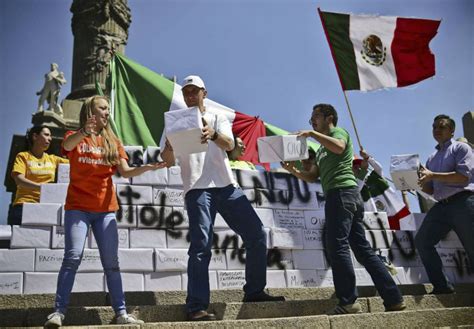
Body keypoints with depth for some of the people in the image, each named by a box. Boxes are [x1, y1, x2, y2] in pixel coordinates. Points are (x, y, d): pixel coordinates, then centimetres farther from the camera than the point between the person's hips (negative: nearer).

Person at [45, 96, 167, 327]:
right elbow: (67, 145, -21)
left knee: (111, 262, 2)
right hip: (78, 207, -3)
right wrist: (84, 132, -43)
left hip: (105, 209, 3)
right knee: (73, 257, -12)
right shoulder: (75, 137, 5)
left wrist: (147, 167, -17)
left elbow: (125, 172, 3)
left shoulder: (113, 142, 13)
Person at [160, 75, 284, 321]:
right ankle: (196, 307, -6)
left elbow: (229, 145, -6)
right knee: (201, 246, -11)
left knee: (257, 235, 1)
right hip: (197, 189, -3)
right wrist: (169, 146, -24)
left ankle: (254, 291, 16)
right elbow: (167, 162, 1)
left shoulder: (218, 119, 16)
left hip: (227, 186, 3)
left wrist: (213, 134, -30)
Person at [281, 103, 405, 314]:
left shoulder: (338, 132, 5)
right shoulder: (322, 150, 31)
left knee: (337, 247, -13)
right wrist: (294, 171, 8)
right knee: (363, 249, 6)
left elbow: (338, 147, -19)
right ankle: (393, 299, 6)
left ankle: (348, 302, -13)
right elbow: (312, 177, 24)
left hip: (342, 192, -9)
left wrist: (312, 134, -14)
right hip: (347, 196, 9)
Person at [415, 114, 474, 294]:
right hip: (442, 206, 6)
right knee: (422, 241, -8)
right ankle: (442, 286, -4)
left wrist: (432, 175, -16)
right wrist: (421, 181, 0)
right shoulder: (431, 158, 23)